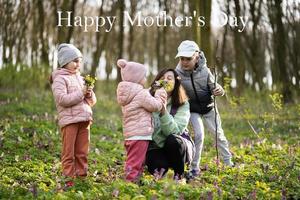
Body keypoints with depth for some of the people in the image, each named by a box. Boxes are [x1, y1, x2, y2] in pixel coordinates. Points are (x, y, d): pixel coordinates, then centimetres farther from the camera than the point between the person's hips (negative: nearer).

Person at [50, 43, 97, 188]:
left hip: (84, 120, 7)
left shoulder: (80, 78, 19)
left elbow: (92, 101, 21)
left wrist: (89, 94, -1)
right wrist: (80, 93, -14)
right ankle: (69, 180, 0)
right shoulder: (60, 79, -2)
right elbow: (62, 99, -17)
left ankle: (82, 178, 15)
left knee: (82, 152, 9)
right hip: (69, 120, -7)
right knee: (69, 153, -3)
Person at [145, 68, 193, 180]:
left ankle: (179, 175, -11)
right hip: (156, 148, 0)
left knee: (173, 139, -35)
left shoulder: (183, 105, -9)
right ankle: (162, 168, 5)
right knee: (158, 165, -34)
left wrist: (163, 110, -37)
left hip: (178, 146, 1)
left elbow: (174, 131, -23)